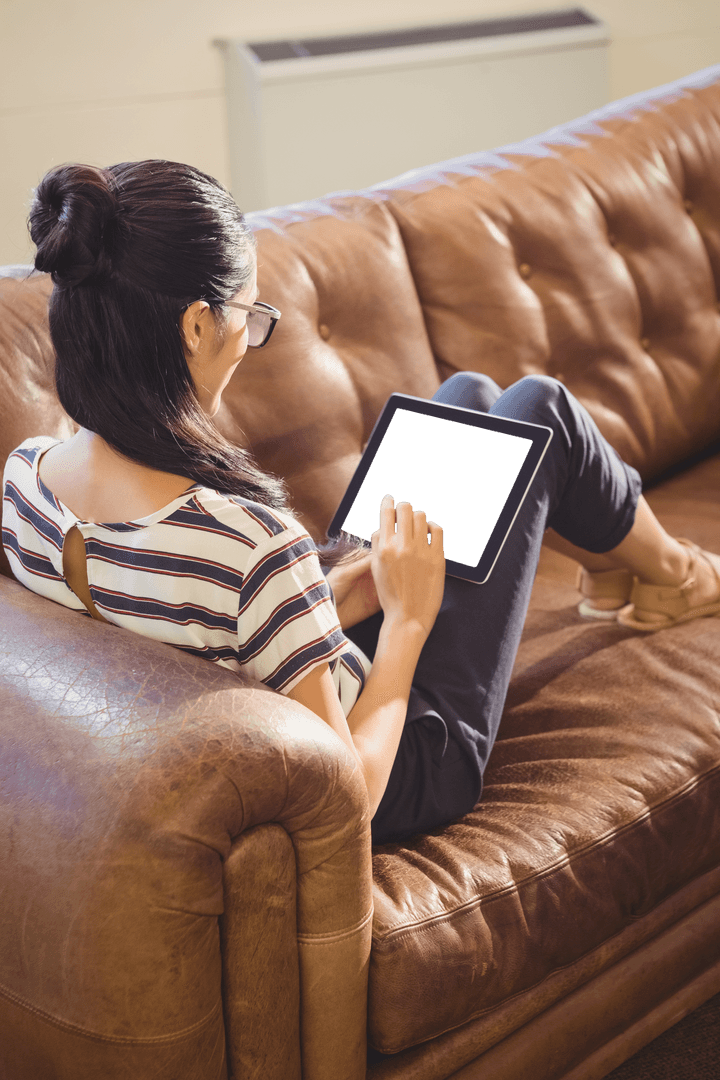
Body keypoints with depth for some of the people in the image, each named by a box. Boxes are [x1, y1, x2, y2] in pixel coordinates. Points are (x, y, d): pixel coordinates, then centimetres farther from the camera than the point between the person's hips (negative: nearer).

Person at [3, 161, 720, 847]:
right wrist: (409, 619, -19)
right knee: (538, 408, 7)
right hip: (416, 763, -7)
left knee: (470, 395, 18)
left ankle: (614, 571, 45)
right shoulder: (249, 544, -41)